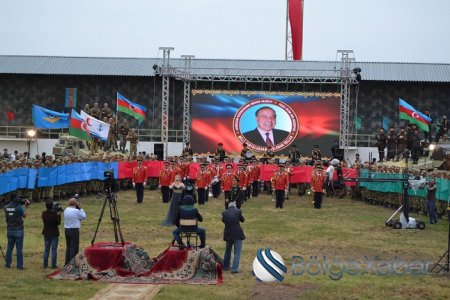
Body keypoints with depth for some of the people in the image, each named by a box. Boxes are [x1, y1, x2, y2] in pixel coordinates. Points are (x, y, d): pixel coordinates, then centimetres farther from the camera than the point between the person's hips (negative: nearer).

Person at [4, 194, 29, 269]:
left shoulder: (6, 207, -1)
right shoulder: (19, 207, -14)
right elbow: (24, 216, 0)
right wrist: (25, 206, 5)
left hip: (10, 230, 4)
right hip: (18, 231, -4)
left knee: (9, 247, 12)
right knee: (19, 248, 0)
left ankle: (7, 264, 15)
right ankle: (19, 265, 0)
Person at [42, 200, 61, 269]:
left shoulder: (44, 213, -3)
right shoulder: (55, 214, -18)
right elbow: (58, 222, -13)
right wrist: (58, 215, -4)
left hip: (46, 233, 4)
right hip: (54, 233, -4)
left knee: (46, 249, 13)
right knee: (54, 249, 2)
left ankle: (45, 264, 15)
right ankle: (53, 265, 2)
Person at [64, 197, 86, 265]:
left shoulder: (66, 210, 7)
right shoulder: (76, 211, -15)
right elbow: (84, 217, -3)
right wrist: (80, 208, 2)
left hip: (66, 230, 7)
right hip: (74, 230, -7)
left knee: (68, 246, 15)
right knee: (74, 247, -1)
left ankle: (67, 263, 19)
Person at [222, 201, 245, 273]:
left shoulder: (224, 213, -3)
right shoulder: (238, 211, -11)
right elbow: (242, 219, 6)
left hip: (228, 234, 4)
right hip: (237, 234, -4)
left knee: (227, 251, 21)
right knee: (237, 252, 1)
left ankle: (225, 266, 34)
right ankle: (234, 269, -6)